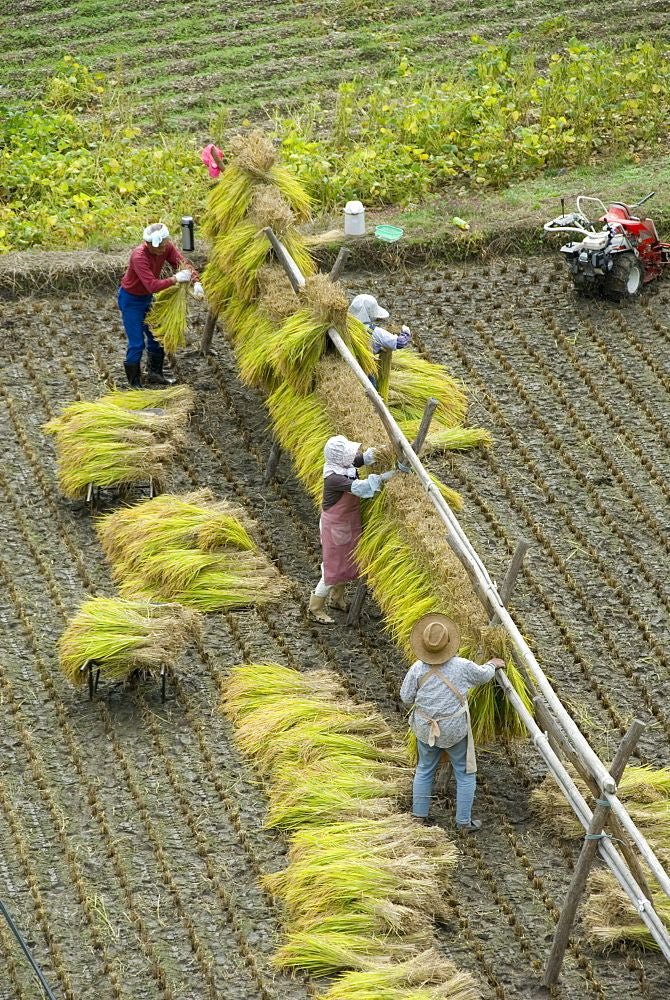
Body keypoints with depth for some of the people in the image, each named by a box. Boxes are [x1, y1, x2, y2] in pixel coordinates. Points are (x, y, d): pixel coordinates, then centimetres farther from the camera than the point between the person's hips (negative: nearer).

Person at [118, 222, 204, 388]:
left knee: (156, 336, 16)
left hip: (147, 297, 7)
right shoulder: (139, 256, -36)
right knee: (136, 343, -5)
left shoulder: (167, 248, -15)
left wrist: (196, 282, -32)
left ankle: (154, 373, 35)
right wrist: (175, 279, -39)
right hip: (130, 300, -7)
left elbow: (183, 265, -16)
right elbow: (152, 285, -42)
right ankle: (134, 382, 11)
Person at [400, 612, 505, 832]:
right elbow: (482, 675, 6)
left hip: (426, 729, 2)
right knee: (465, 773, 11)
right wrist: (492, 665, 27)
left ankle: (419, 814, 28)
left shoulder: (418, 669, -12)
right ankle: (464, 821, 14)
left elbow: (406, 697, -3)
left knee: (425, 769, 21)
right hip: (455, 731, -2)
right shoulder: (462, 667, -14)